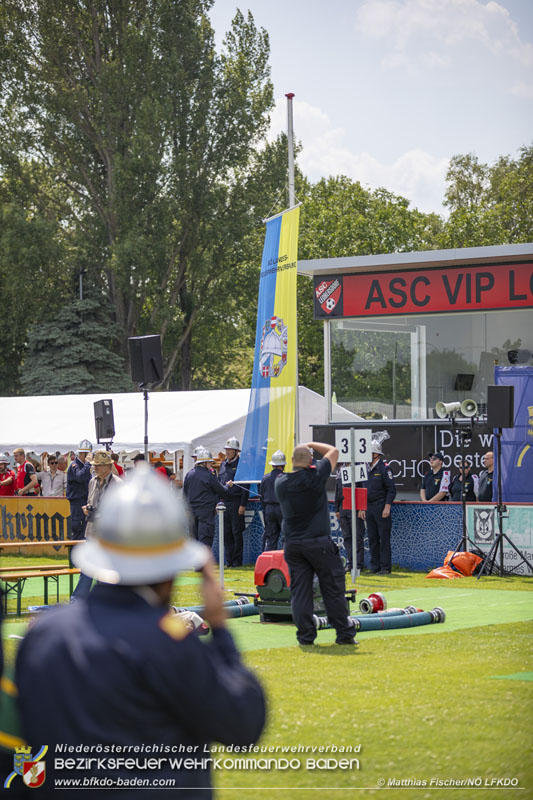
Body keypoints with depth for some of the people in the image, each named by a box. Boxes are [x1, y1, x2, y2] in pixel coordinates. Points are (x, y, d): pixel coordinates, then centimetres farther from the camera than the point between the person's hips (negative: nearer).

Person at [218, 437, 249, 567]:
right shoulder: (223, 465, 15)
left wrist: (243, 505, -13)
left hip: (236, 502, -6)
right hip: (224, 502, 6)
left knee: (236, 532, -4)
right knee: (226, 533, 6)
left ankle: (237, 560, 2)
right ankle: (230, 559, 12)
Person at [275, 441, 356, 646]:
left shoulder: (280, 483, 1)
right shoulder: (315, 476, -11)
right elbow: (333, 451, 2)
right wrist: (311, 445, 13)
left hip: (292, 543, 4)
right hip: (318, 542, -4)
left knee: (299, 590, 6)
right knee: (333, 589, 4)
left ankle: (305, 636, 3)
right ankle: (344, 633, 7)